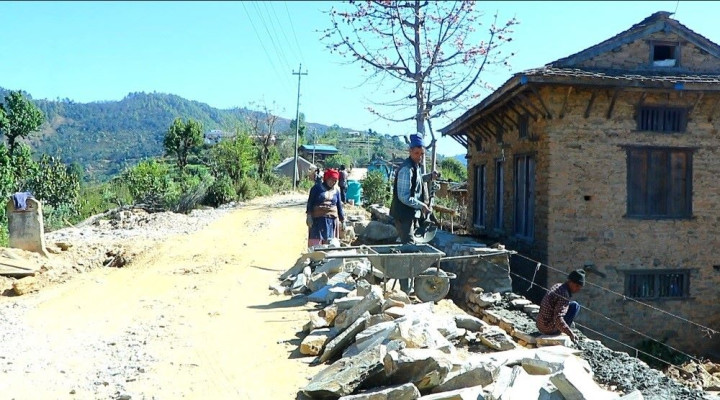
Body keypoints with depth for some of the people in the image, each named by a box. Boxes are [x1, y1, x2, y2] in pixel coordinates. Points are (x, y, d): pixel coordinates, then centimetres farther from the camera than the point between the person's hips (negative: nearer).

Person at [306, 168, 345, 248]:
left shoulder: (336, 190, 11)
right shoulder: (317, 188, 0)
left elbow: (339, 206, 15)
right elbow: (310, 203, -2)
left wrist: (342, 220, 13)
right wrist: (309, 217, -10)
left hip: (332, 220, 4)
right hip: (317, 220, -3)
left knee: (329, 242, 5)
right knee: (316, 242, -5)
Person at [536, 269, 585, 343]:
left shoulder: (557, 286, 7)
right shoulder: (564, 295, -22)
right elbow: (558, 319, -30)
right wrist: (570, 333, -28)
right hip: (550, 329, -9)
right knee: (575, 305, -3)